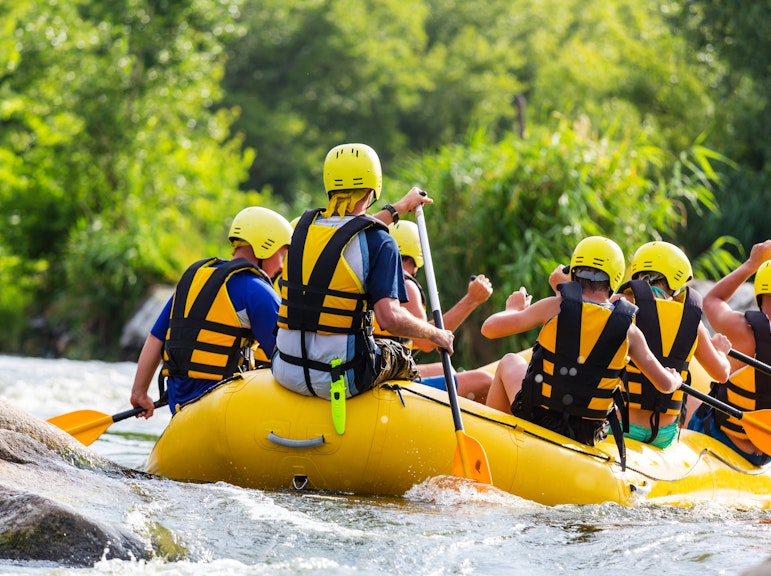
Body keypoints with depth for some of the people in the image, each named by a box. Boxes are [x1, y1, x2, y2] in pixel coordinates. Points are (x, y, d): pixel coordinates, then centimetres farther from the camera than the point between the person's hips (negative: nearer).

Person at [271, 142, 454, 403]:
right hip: (341, 380, -5)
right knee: (400, 358, 28)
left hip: (286, 374, 5)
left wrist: (400, 207, 40)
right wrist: (435, 334, -4)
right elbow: (389, 317, -22)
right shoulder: (380, 243, -12)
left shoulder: (304, 225, 5)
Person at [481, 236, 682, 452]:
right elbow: (665, 385, 2)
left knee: (510, 361, 28)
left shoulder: (555, 307, -10)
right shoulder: (628, 330, -5)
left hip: (536, 418, -2)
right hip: (587, 437, 2)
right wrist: (675, 380, 26)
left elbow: (489, 328, -4)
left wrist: (513, 309, 17)